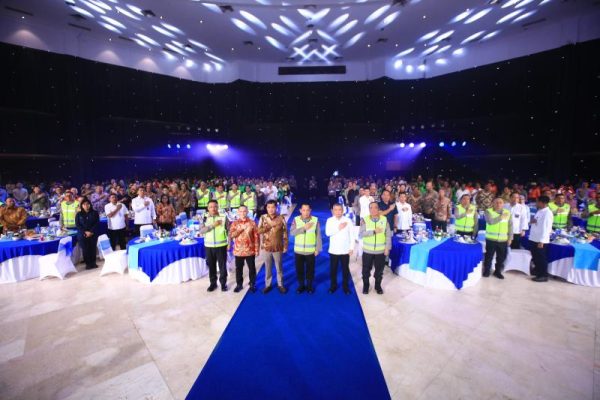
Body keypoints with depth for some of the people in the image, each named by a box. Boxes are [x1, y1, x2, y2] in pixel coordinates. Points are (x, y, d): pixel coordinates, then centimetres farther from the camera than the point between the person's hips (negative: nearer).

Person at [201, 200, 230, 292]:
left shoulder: (224, 217, -4)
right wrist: (213, 225, -19)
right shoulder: (205, 218, 3)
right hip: (209, 246, 2)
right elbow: (201, 230, -9)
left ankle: (223, 283, 22)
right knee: (211, 265, 12)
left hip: (221, 245, -2)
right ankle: (213, 283, 29)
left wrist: (229, 243, -5)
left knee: (222, 265, 6)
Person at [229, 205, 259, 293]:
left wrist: (257, 249, -6)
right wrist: (241, 229, -21)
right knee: (238, 268, 13)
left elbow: (256, 237, -3)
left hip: (250, 250, -1)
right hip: (238, 251, 2)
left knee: (252, 268, 10)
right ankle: (239, 284, 31)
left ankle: (252, 284, 27)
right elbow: (231, 235, -9)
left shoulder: (252, 222, -3)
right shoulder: (234, 223, 2)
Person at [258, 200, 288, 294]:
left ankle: (280, 284, 29)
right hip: (266, 247, 1)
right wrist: (269, 226, -20)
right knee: (268, 267, 14)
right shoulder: (263, 218, -3)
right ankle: (267, 285, 30)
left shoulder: (281, 218, -6)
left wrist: (285, 246, -2)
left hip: (278, 247, -1)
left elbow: (285, 233, -2)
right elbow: (259, 230, -7)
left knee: (279, 267, 12)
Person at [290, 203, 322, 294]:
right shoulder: (296, 220, -3)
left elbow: (318, 236, -3)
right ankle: (301, 285, 32)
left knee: (310, 270, 12)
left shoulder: (315, 220, -7)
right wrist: (304, 228, -22)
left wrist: (318, 249, -3)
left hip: (311, 251, -1)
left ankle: (309, 286, 32)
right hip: (298, 250, 1)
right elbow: (292, 232, -14)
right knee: (299, 269, 12)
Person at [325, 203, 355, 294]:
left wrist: (351, 248, -5)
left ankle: (346, 286, 30)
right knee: (333, 269, 12)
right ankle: (333, 286, 31)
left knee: (345, 269, 12)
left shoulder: (348, 220, -7)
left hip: (345, 250, 0)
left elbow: (352, 235, -4)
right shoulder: (329, 220, -5)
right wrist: (338, 228, -20)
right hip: (333, 250, 1)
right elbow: (327, 233, -15)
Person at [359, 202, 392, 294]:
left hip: (381, 251, 1)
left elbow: (388, 235, -1)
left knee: (379, 270, 16)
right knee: (366, 270, 13)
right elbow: (360, 234, -17)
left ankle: (378, 286, 38)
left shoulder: (384, 220, -4)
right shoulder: (364, 220, -8)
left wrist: (387, 248, -5)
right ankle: (365, 285, 35)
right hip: (367, 250, -1)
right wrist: (373, 231, -23)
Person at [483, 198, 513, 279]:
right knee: (489, 256, 6)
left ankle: (498, 271, 28)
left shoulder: (507, 212, 7)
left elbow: (510, 226, 9)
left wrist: (510, 238, 6)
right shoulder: (488, 211, -4)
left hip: (503, 240, 3)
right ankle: (486, 271, 20)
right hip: (491, 239, -3)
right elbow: (490, 221, -21)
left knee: (501, 257, 11)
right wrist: (501, 217, -15)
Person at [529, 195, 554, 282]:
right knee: (535, 256, 20)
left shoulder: (548, 213, -15)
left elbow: (547, 227, -20)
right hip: (533, 238, 8)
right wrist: (532, 221, -3)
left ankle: (543, 275, 15)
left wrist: (542, 240, -23)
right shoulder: (539, 211, 11)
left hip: (541, 240, -8)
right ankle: (538, 270, 35)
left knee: (541, 258, 3)